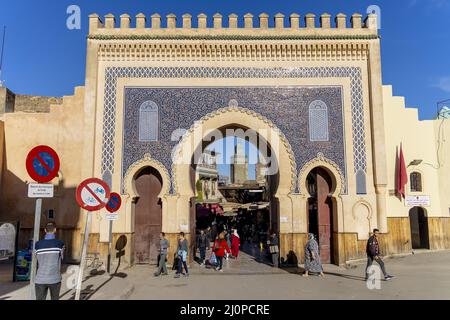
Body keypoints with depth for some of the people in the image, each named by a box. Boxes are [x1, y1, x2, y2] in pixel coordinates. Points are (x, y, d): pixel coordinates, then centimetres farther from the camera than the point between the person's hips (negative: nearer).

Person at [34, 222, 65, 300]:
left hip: (40, 279, 1)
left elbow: (38, 260, 11)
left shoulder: (38, 244, 0)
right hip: (54, 279, -1)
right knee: (55, 298, 16)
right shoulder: (60, 243, -6)